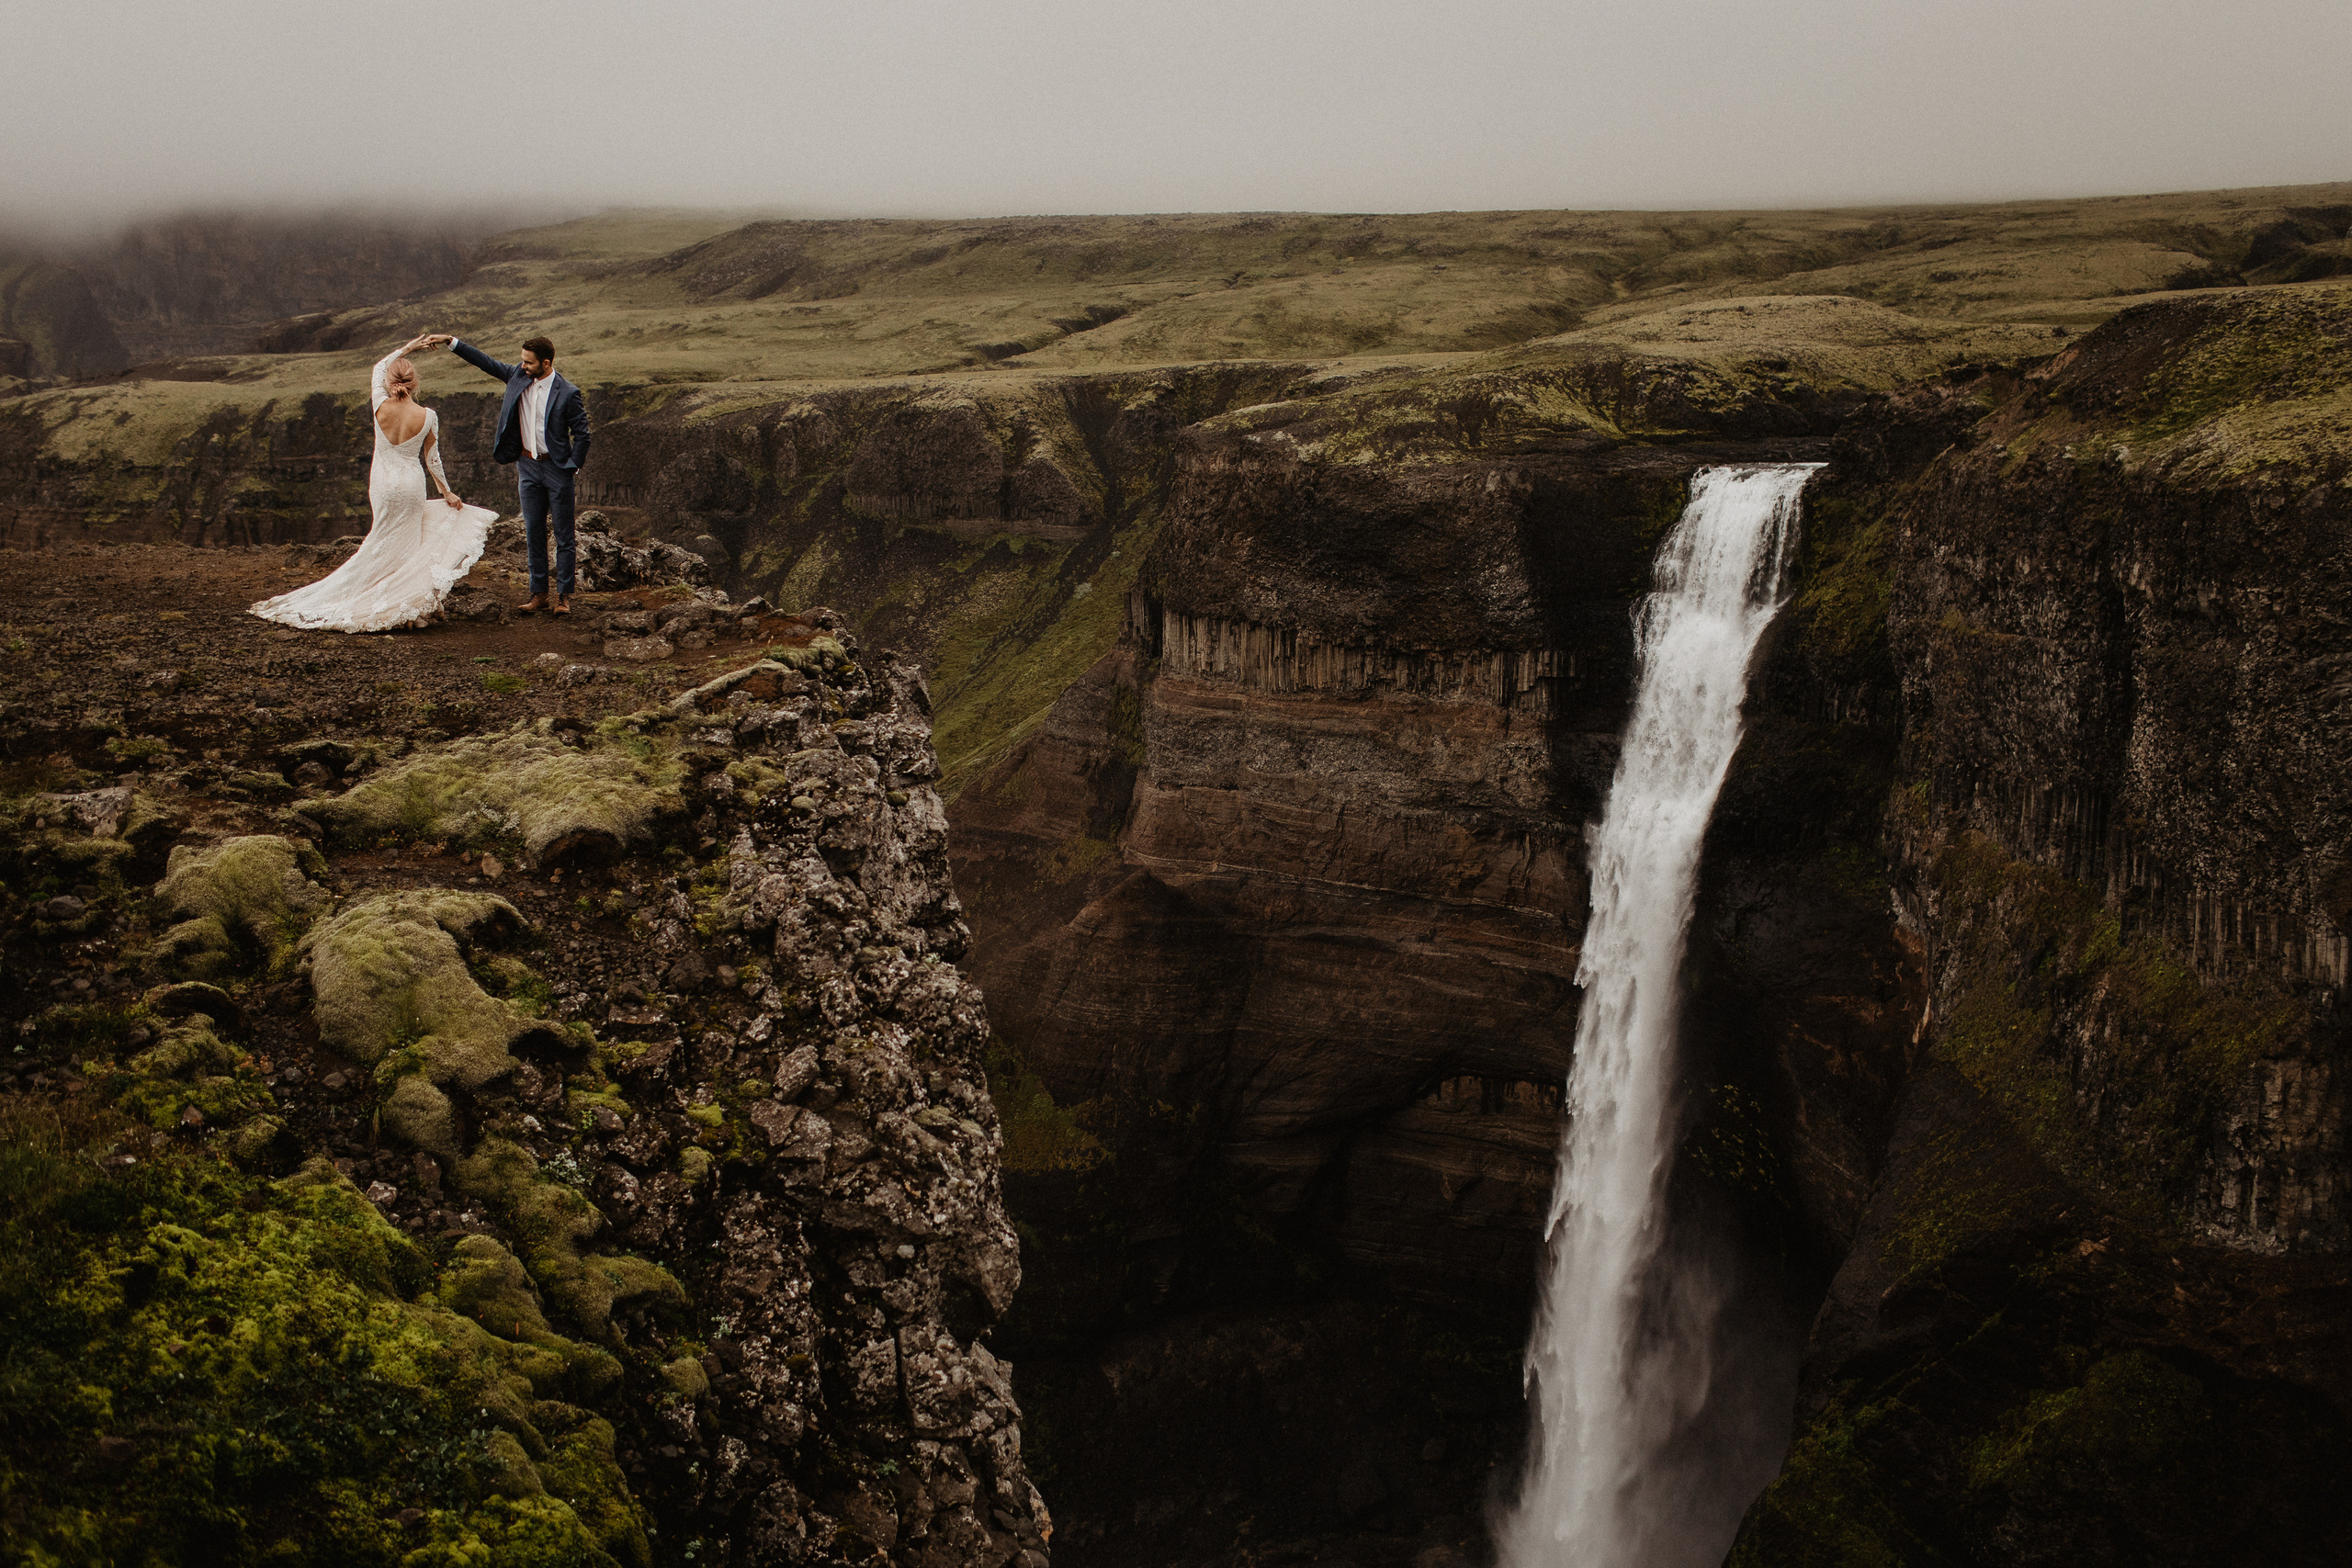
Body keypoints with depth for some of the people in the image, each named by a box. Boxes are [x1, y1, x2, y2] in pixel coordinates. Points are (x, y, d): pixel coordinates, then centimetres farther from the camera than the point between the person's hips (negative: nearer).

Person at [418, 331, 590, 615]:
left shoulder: (568, 394, -13)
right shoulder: (519, 376, 1)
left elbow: (582, 434, -8)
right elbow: (486, 362, 8)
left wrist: (572, 467, -9)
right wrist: (450, 341, 4)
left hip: (556, 469, -5)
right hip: (528, 466, 5)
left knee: (563, 536, 1)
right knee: (533, 534, 8)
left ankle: (563, 596, 7)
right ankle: (539, 594, 14)